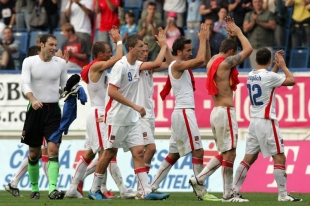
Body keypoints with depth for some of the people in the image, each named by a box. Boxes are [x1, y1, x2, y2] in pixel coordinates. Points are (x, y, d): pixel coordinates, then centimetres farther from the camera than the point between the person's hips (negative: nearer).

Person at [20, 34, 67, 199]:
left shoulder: (60, 63, 5)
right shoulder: (29, 62, -3)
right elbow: (25, 84, -15)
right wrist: (33, 100, -31)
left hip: (53, 110, 1)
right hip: (35, 110, -1)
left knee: (53, 150, -14)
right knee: (34, 153, 7)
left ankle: (53, 189, -21)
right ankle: (34, 188, 23)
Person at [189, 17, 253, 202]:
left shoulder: (212, 62, 13)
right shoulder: (225, 63, -13)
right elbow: (249, 49, -11)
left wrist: (230, 34, 26)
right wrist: (238, 32, 1)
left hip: (216, 112, 10)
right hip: (225, 112, -10)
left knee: (224, 153, 17)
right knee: (230, 154, -4)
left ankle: (199, 179, 9)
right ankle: (228, 195, -3)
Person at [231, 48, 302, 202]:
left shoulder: (251, 75, 9)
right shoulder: (269, 76, -14)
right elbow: (292, 81, -6)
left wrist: (277, 66, 26)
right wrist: (283, 66, 6)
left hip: (254, 121, 8)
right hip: (267, 122, -8)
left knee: (249, 158, 11)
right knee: (279, 158, -4)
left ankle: (234, 191, 10)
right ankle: (283, 195, -7)